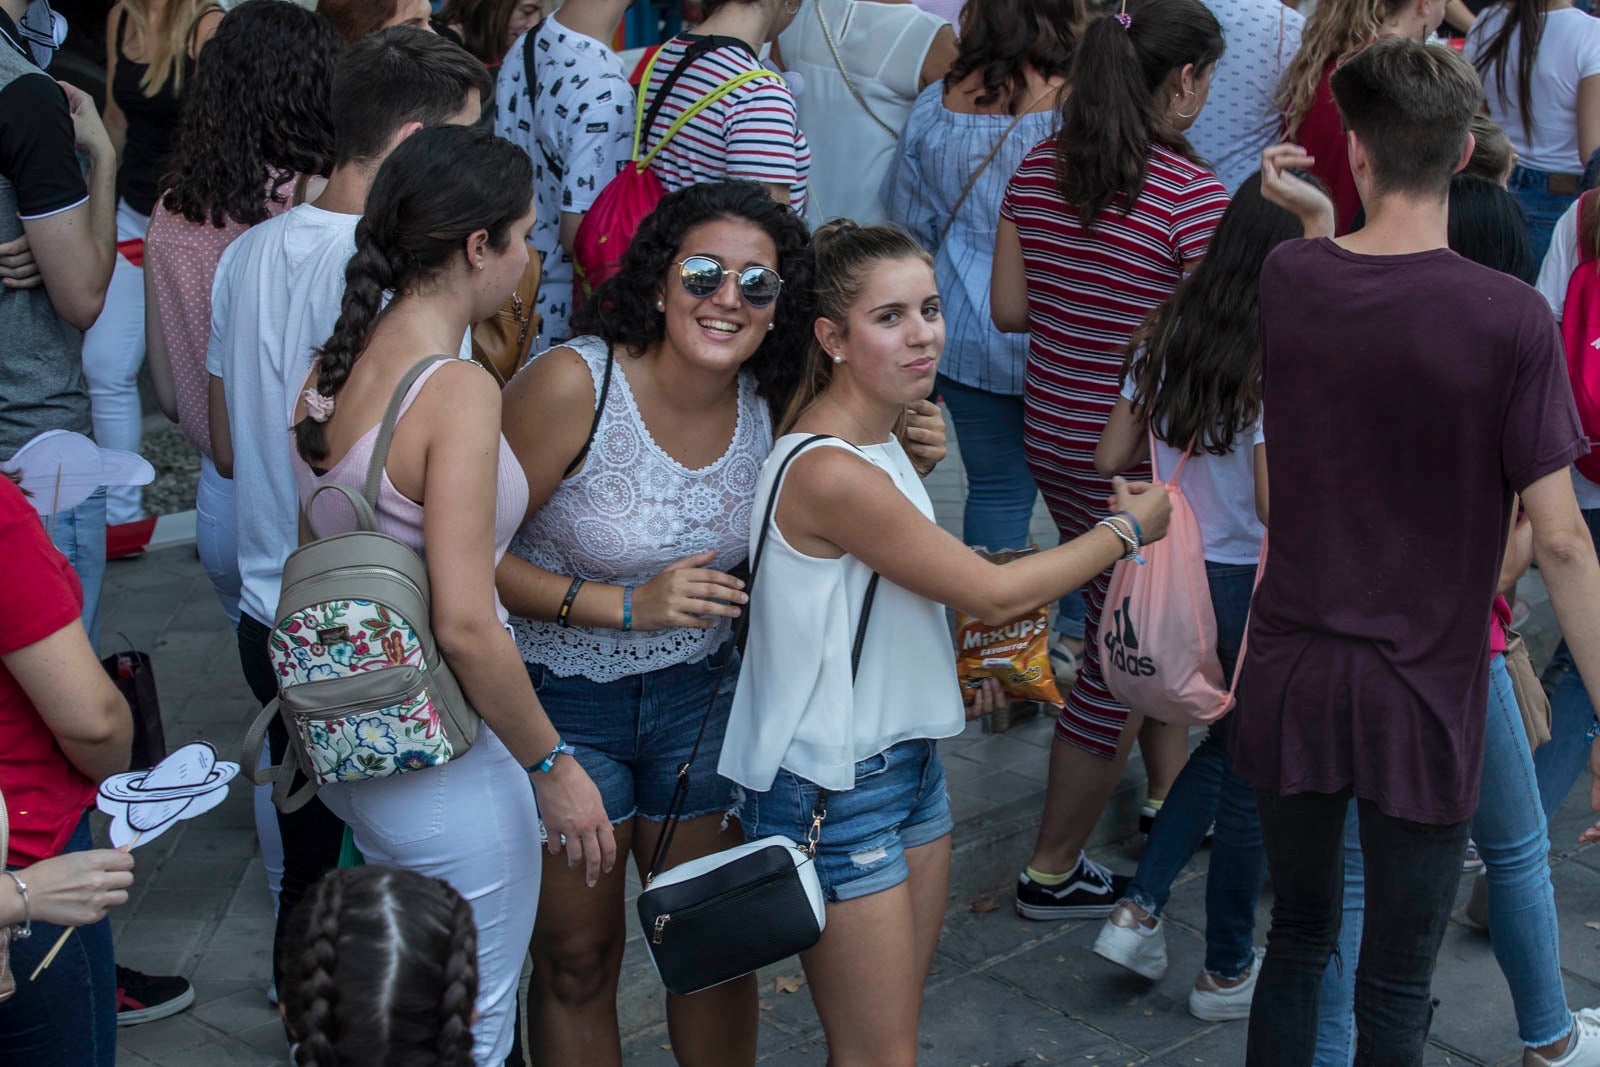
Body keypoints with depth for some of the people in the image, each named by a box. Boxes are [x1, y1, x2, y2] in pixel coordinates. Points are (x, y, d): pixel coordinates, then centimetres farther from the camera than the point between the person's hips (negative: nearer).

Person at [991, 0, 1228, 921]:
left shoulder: (1038, 170, 1)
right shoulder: (1193, 196, -20)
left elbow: (1009, 309, 5)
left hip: (1052, 438, 8)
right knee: (1122, 654, 8)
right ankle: (1054, 872, 19)